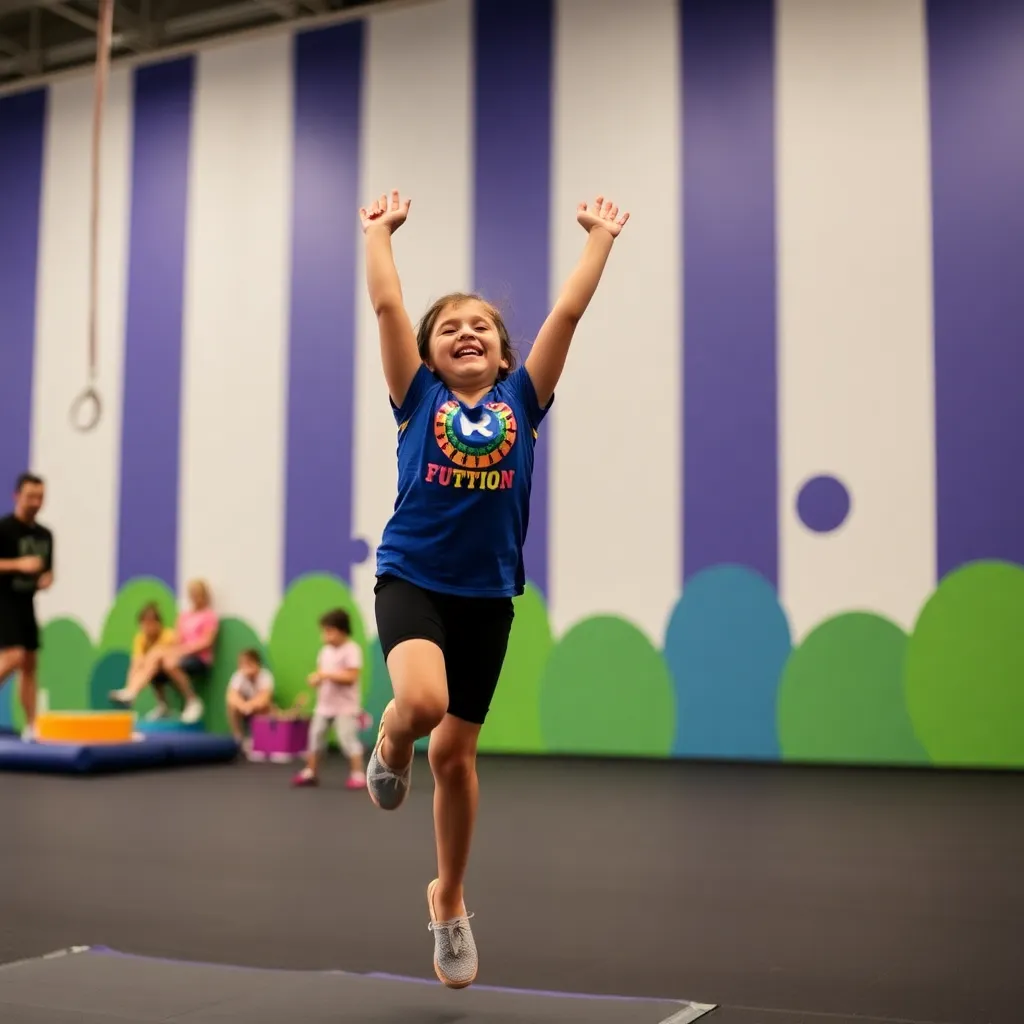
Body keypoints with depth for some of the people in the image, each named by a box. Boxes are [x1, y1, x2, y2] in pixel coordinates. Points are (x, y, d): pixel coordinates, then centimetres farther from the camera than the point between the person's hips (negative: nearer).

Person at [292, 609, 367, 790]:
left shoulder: (352, 650, -14)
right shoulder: (325, 651, 10)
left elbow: (351, 677, -21)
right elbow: (321, 671, 15)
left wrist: (328, 675, -25)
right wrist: (316, 678, -8)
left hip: (345, 706, -8)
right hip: (324, 704, 8)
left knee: (347, 738, -11)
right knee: (315, 736, 11)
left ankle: (358, 774, -4)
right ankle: (310, 772, 22)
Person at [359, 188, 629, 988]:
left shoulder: (521, 401, 4)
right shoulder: (418, 399, 1)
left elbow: (568, 312, 3)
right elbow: (387, 305, -1)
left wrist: (601, 235, 9)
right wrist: (381, 230, 9)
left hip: (487, 592, 2)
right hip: (410, 577, -2)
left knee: (457, 751, 10)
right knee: (422, 700, -30)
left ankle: (449, 899, 30)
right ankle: (391, 747, 9)